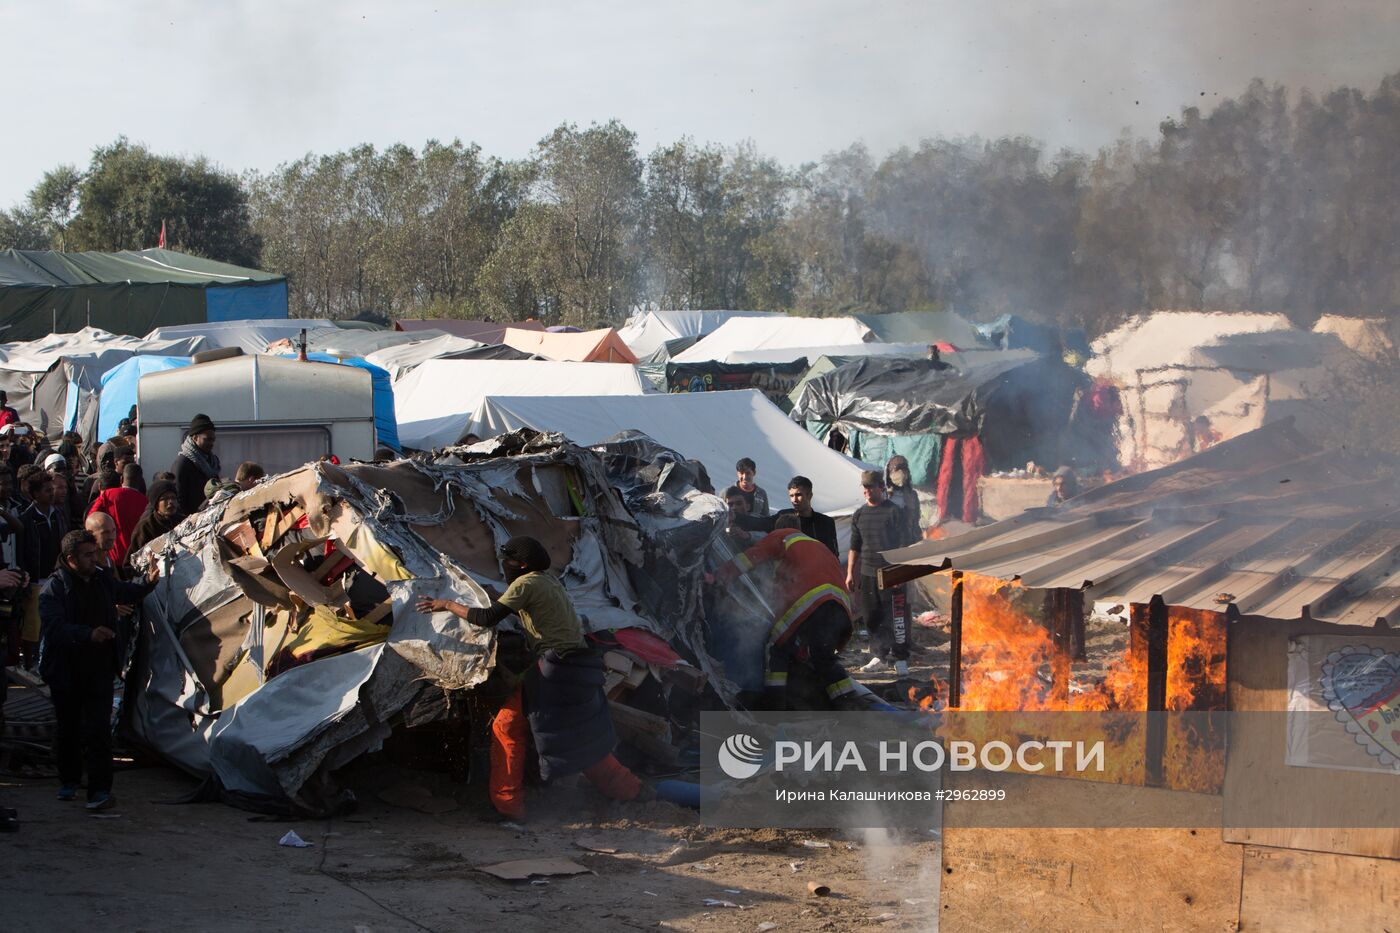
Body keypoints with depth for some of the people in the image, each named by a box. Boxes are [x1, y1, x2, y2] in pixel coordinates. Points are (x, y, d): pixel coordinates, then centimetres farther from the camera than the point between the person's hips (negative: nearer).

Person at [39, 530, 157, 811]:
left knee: (98, 730, -8)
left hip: (100, 671, 2)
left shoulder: (104, 580, 5)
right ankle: (68, 780, 35)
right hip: (66, 673, -2)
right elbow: (55, 628, -24)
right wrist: (89, 634, -36)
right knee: (67, 729, 14)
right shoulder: (54, 588, -11)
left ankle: (100, 791, -9)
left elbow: (127, 594, 28)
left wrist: (148, 583, 10)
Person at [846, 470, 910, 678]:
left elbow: (902, 544, -5)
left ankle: (901, 659, 2)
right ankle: (881, 655, 20)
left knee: (895, 617, -5)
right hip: (867, 573, 5)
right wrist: (850, 573, 13)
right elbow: (854, 547, 18)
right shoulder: (859, 514, 12)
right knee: (871, 618, 8)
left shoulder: (892, 511, -4)